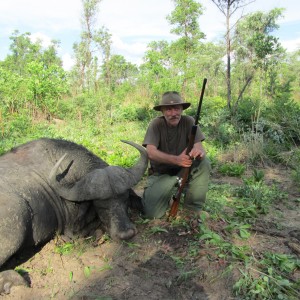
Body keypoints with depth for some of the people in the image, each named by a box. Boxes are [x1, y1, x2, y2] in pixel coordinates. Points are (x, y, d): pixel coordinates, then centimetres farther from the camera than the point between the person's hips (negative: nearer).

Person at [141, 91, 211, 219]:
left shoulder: (188, 121, -10)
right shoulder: (156, 124, -15)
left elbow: (199, 145, -20)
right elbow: (151, 152, -27)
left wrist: (199, 151, -47)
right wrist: (176, 159, -44)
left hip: (184, 170, 2)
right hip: (161, 173, -2)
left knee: (204, 162, -28)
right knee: (151, 212, -23)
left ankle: (193, 210, -10)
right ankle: (168, 197, 14)